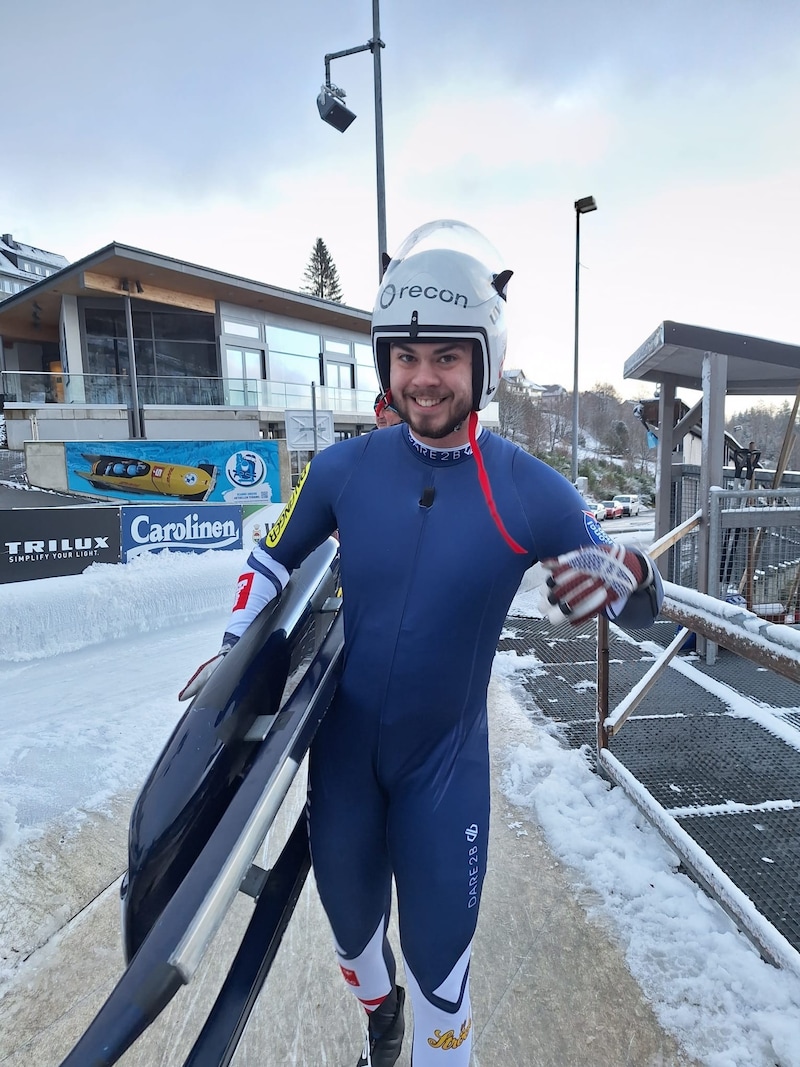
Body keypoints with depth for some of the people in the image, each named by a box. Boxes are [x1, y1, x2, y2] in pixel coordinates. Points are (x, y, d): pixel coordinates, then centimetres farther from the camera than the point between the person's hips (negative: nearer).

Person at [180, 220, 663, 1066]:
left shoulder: (531, 494, -17)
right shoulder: (344, 470, -13)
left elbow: (639, 607, -8)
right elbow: (277, 554, 5)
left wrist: (628, 574, -30)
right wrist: (235, 649, -2)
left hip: (445, 761, -2)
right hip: (341, 746, 3)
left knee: (437, 957, 10)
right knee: (351, 922, 25)